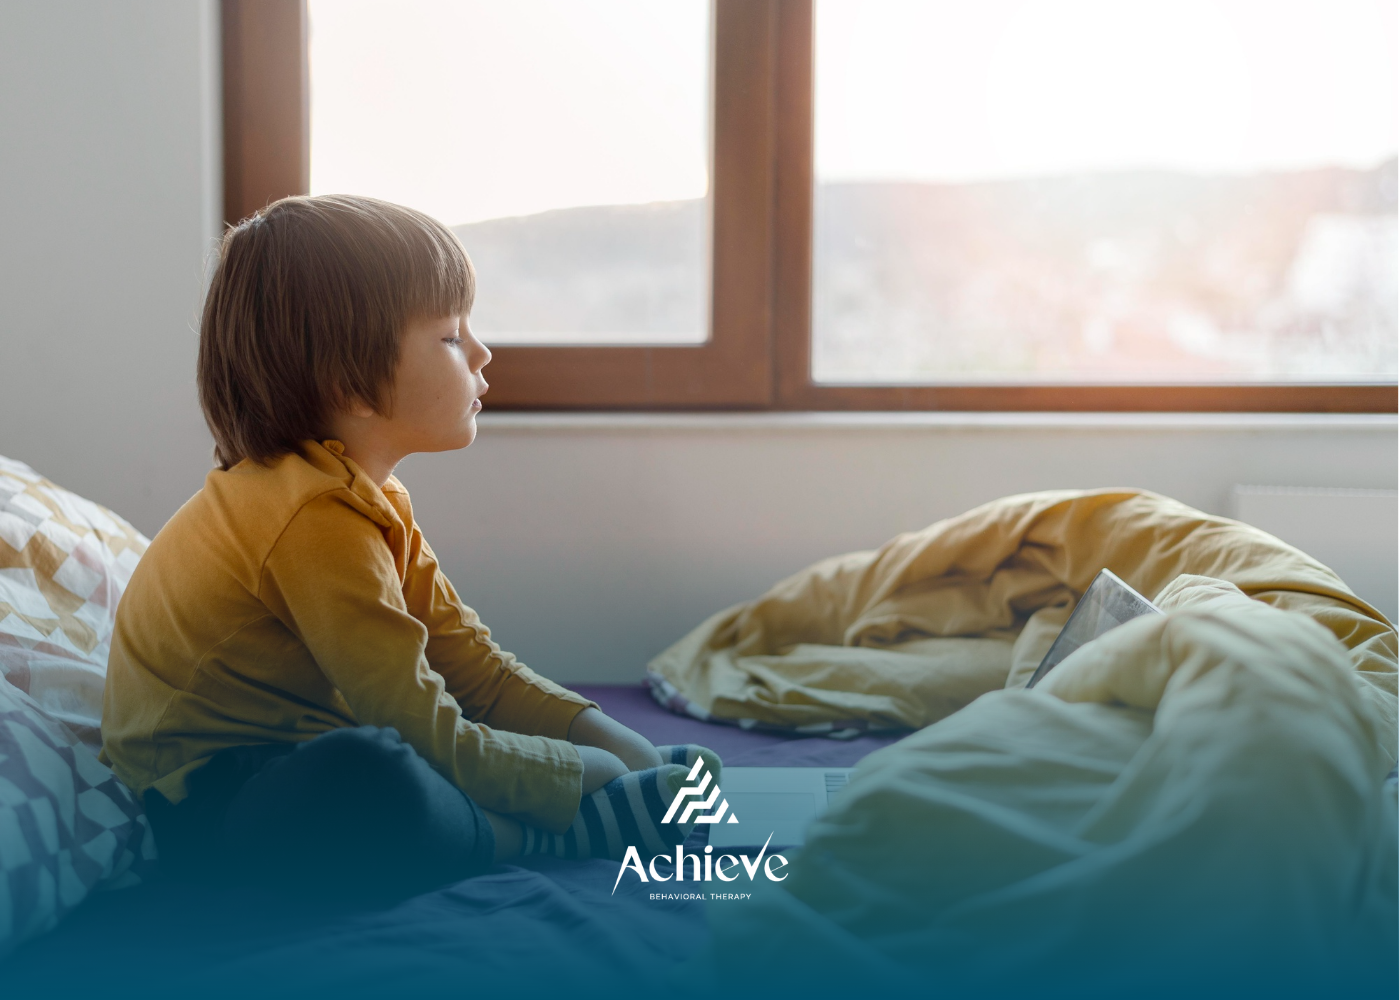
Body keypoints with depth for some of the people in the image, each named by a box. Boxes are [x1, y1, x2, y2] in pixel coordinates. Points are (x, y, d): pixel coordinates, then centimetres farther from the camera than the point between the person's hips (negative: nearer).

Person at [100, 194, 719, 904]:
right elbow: (426, 736, -26)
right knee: (367, 784, -40)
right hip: (206, 811, -11)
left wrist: (616, 742, -3)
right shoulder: (319, 522, -25)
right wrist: (588, 777, -17)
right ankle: (564, 840, -19)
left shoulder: (371, 497, 8)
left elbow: (469, 660, 7)